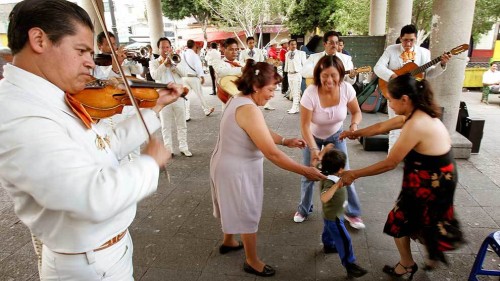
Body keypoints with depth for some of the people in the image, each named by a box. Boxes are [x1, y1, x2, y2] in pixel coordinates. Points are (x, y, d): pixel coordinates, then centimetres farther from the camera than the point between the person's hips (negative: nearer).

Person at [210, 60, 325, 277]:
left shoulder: (237, 99, 2)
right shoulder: (248, 109, -29)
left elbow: (262, 133, 12)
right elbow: (272, 154, -30)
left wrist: (286, 141, 4)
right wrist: (305, 171, -23)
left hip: (229, 165, 10)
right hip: (238, 171, -10)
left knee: (234, 207, 28)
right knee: (247, 213, 9)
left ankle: (228, 242, 52)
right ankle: (252, 262, 30)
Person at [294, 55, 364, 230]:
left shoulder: (346, 89, -25)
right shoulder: (310, 93, -33)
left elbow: (356, 112, -8)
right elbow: (305, 125, -28)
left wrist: (354, 125, -30)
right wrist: (313, 149, -38)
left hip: (336, 135, 2)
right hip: (314, 137, -1)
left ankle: (352, 213, 22)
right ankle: (304, 209, 31)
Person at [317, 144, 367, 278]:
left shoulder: (324, 174, -16)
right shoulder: (330, 183, -40)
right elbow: (324, 198, -56)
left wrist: (324, 151, 3)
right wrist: (337, 186, -60)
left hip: (329, 214, 10)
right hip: (334, 217, -10)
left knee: (329, 230, 34)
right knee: (344, 240, 1)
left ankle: (328, 245, 59)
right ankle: (350, 265, 13)